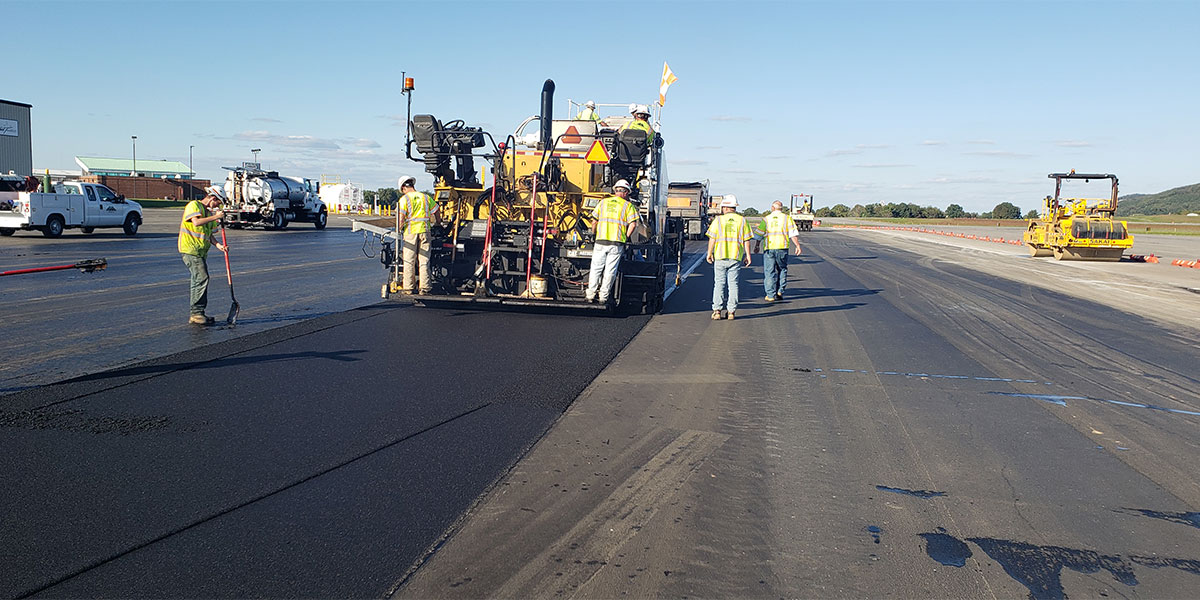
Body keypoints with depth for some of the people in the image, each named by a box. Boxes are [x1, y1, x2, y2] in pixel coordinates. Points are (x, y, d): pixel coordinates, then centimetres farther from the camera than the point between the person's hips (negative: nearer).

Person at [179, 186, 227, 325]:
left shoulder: (208, 211, 20)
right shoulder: (194, 205, -8)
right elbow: (196, 222, -26)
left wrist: (217, 245, 5)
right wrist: (215, 217, -21)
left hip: (201, 251, 9)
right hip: (190, 249, -9)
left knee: (201, 280, 10)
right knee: (201, 278, -16)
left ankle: (197, 313, 17)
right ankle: (196, 313, -15)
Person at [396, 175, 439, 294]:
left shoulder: (404, 199, -2)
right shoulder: (426, 197, 9)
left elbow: (401, 218, -10)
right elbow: (436, 212, 12)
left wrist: (398, 230, 1)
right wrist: (437, 224, 27)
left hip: (411, 232, -3)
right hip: (425, 231, 3)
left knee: (409, 261, 5)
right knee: (424, 261, 6)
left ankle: (408, 287, 6)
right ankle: (425, 287, 4)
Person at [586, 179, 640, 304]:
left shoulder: (603, 202, 11)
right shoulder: (628, 205, 4)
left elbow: (594, 221, 11)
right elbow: (633, 224, -6)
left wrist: (593, 234, 25)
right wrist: (626, 238, 6)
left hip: (600, 241, 2)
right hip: (617, 243, -2)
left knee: (596, 269, 9)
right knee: (610, 271, 4)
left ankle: (590, 295, 10)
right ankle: (604, 297, 7)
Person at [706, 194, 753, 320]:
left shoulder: (718, 220, -1)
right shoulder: (742, 220, 4)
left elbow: (712, 239, -3)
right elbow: (746, 240, 3)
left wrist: (709, 253, 6)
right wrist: (747, 255, 9)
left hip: (720, 256, -1)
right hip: (736, 257, 1)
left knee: (719, 283, 4)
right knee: (733, 283, 7)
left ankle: (717, 310, -2)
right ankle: (731, 311, 6)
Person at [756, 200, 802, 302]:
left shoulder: (766, 219, 7)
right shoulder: (787, 218, 5)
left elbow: (759, 234, 5)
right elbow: (793, 233, -2)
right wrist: (798, 245, 2)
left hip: (768, 248, 0)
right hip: (782, 248, 0)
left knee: (769, 272, 3)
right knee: (782, 270, 16)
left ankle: (771, 295, 3)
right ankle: (780, 291, 10)